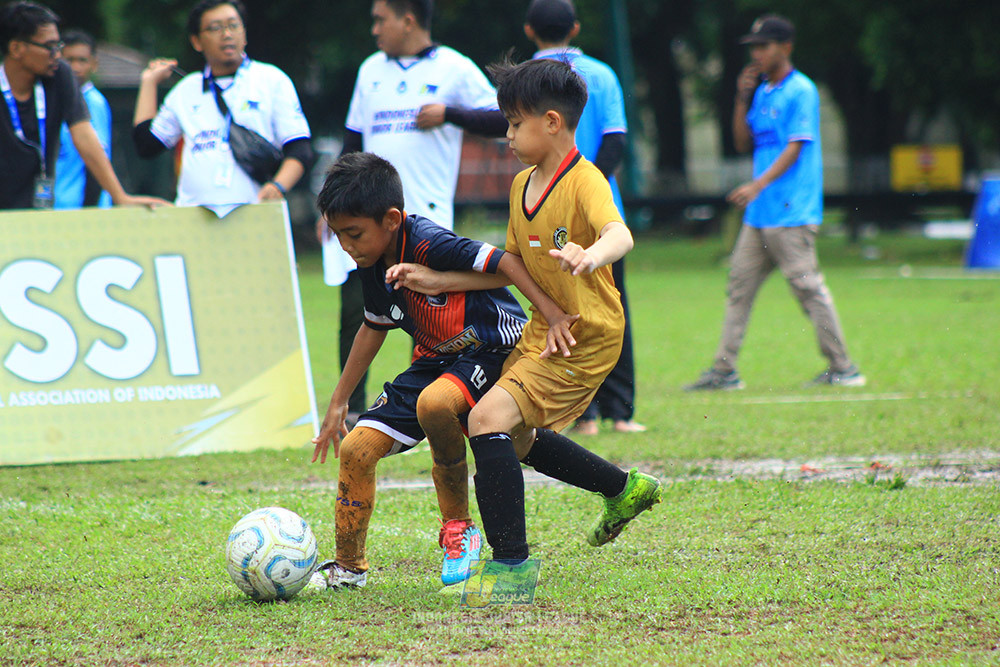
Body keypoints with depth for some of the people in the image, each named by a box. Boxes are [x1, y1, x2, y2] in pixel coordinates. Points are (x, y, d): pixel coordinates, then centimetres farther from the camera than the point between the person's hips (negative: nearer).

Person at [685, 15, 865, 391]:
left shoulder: (801, 91, -8)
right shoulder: (761, 92, 16)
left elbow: (795, 148, -15)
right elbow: (744, 143, 17)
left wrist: (759, 184, -25)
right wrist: (742, 99, 5)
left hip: (792, 212, -8)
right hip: (759, 213, 8)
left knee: (807, 286, -8)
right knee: (739, 285, 6)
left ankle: (842, 369, -2)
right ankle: (724, 370, 9)